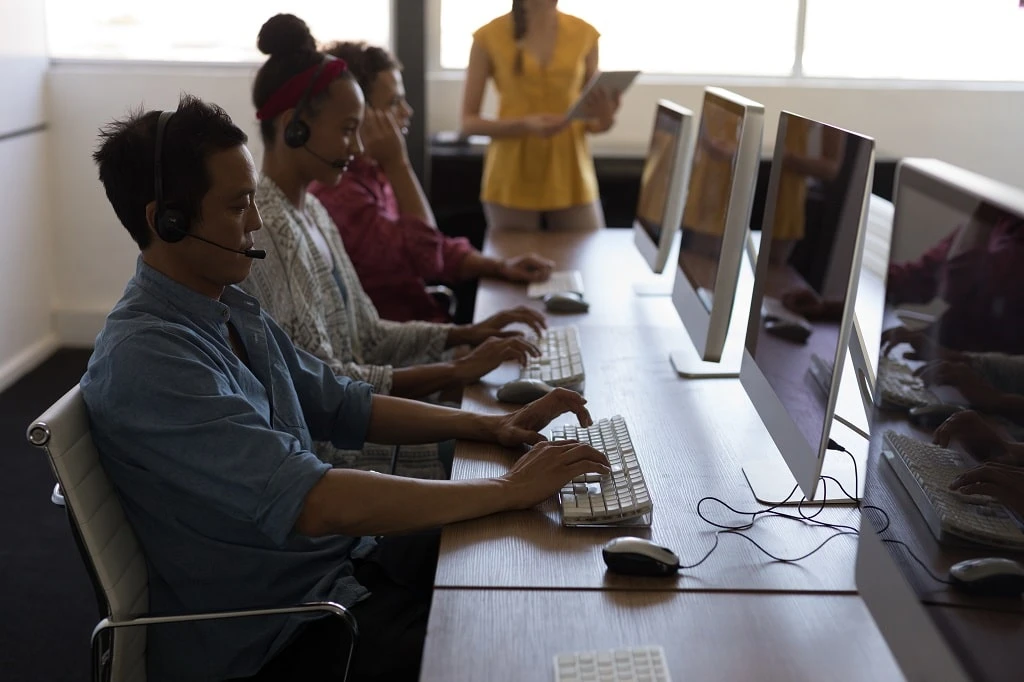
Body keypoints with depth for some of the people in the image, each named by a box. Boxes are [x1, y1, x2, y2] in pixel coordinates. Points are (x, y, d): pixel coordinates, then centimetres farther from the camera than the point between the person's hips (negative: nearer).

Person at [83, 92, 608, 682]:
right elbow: (314, 503, -32)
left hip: (343, 563, 9)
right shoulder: (145, 359, -25)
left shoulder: (234, 309, 6)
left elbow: (344, 406, 15)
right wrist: (509, 490, -26)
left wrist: (488, 426, 3)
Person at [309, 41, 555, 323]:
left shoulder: (372, 172, 10)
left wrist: (500, 266, 2)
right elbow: (423, 258, -23)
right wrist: (398, 163, -21)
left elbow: (432, 248, 17)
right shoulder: (335, 189, -21)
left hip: (418, 325, 9)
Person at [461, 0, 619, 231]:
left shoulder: (585, 34, 4)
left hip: (571, 178, 2)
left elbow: (594, 123, 11)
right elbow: (468, 122, -2)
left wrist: (606, 119, -12)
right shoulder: (489, 37, -3)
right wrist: (524, 125, -17)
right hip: (513, 181, -2)